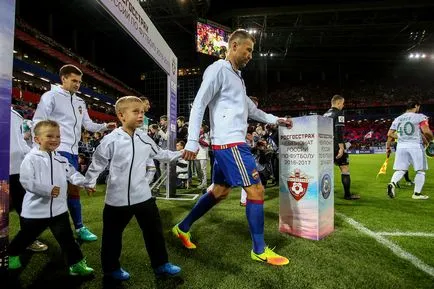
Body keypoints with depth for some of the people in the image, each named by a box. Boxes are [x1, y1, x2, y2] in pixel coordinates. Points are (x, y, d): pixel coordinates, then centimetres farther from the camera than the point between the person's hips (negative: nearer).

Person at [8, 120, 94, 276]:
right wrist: (48, 190, -25)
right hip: (35, 210, -3)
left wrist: (86, 183, -9)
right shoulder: (31, 159, -11)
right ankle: (11, 254, 49)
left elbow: (73, 174, 8)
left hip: (59, 209, 3)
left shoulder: (61, 160, 5)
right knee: (26, 236, 20)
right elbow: (26, 181, -18)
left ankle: (76, 263, 14)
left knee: (66, 237, 5)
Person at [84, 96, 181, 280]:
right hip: (117, 199, -4)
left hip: (143, 196, 4)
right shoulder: (111, 140, -13)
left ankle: (160, 264, 31)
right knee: (113, 235, 15)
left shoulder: (144, 138, 1)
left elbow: (160, 154, 14)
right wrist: (89, 182, -10)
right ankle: (111, 268, 38)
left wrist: (180, 154, 11)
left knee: (154, 230, 13)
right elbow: (97, 163, -6)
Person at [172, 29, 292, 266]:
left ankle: (183, 228, 29)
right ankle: (259, 250, 8)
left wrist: (275, 119, 27)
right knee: (256, 189, -6)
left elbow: (249, 108, 30)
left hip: (230, 143, 10)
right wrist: (192, 142, -19)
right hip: (229, 142, -10)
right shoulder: (218, 69, -8)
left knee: (219, 191, 16)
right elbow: (198, 105, -13)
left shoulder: (236, 75, 21)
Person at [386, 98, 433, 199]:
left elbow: (389, 134, 7)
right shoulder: (420, 117, -2)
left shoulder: (397, 119, 11)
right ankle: (417, 193, 12)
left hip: (401, 146, 4)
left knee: (400, 170, 7)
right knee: (420, 171, 10)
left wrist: (388, 147, 14)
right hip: (415, 146, -4)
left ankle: (392, 183, -18)